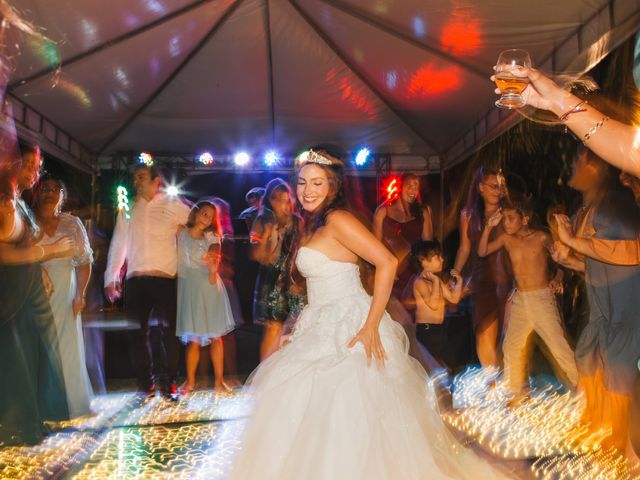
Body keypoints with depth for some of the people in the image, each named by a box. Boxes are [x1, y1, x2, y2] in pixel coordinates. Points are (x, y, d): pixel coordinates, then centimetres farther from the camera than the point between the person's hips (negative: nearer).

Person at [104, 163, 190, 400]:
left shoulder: (173, 205, 6)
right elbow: (118, 244, 12)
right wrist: (111, 278, 8)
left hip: (165, 277, -2)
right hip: (135, 280, 3)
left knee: (169, 331, -4)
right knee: (138, 332, 4)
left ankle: (168, 384, 6)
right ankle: (145, 384, 15)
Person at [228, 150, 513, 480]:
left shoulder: (338, 220, -12)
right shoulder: (313, 225, 15)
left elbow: (387, 262, -21)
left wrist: (371, 326, -23)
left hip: (348, 329, -9)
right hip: (324, 328, 9)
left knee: (348, 412, -5)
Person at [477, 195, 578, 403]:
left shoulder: (541, 237, -9)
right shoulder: (506, 239, 1)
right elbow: (482, 252, 0)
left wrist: (558, 278, -15)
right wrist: (488, 227, -8)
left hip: (542, 298, -5)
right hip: (519, 300, 5)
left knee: (559, 347, -8)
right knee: (511, 347, 10)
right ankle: (518, 392, 27)